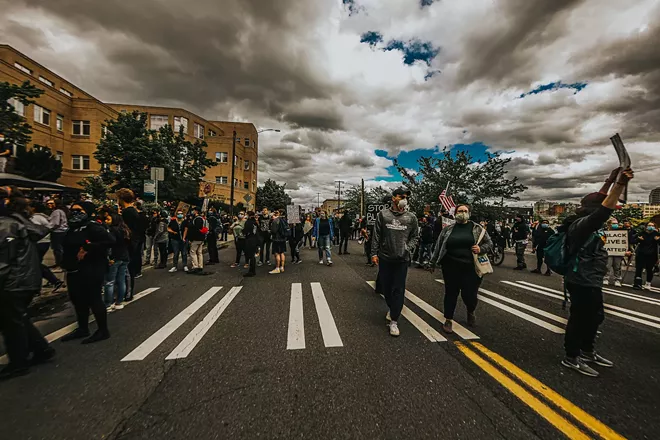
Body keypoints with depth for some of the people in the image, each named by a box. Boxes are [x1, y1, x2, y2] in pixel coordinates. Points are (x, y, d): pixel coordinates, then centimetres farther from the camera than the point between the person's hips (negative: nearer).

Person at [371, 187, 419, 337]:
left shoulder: (411, 217, 0)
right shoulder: (383, 215, -2)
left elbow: (415, 236, 9)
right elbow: (376, 236, 1)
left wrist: (408, 248, -6)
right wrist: (374, 253, -2)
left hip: (402, 259, 0)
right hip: (384, 258, 1)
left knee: (398, 290, 0)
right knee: (386, 288, 14)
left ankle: (394, 321, 10)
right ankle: (392, 309, 41)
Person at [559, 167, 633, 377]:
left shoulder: (588, 223, 9)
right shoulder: (582, 224, -20)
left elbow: (600, 202, 21)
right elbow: (604, 210, -34)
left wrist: (611, 180, 18)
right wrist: (620, 184, -37)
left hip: (591, 282, 10)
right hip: (582, 283, -10)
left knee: (595, 317, 21)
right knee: (580, 319, 0)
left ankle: (587, 352, 36)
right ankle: (571, 357, 13)